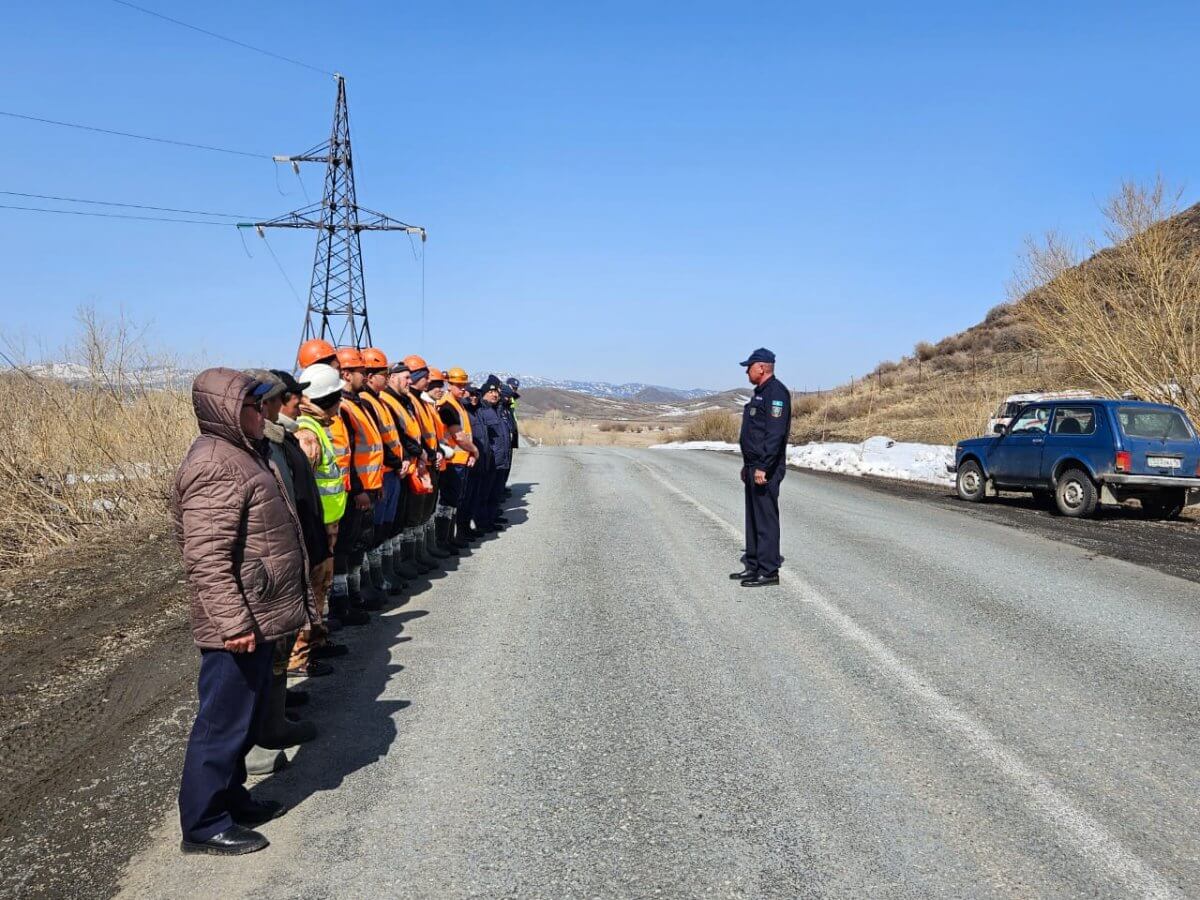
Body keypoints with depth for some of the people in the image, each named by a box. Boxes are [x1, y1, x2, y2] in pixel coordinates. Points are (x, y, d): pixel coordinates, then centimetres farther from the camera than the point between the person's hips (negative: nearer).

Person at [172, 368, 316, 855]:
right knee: (224, 721, 2)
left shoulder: (241, 452, 13)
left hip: (258, 615, 10)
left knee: (243, 714, 21)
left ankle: (230, 796, 36)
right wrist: (233, 622, -27)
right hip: (239, 624, -10)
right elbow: (207, 558, -27)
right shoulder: (216, 467, -21)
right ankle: (203, 824, 16)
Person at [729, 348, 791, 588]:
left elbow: (775, 434, -22)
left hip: (766, 469, -10)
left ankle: (769, 571, -1)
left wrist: (763, 467, -26)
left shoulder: (776, 393, -15)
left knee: (766, 518, -6)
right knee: (753, 517, 14)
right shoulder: (759, 393, 18)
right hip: (754, 466, 10)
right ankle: (753, 565, 21)